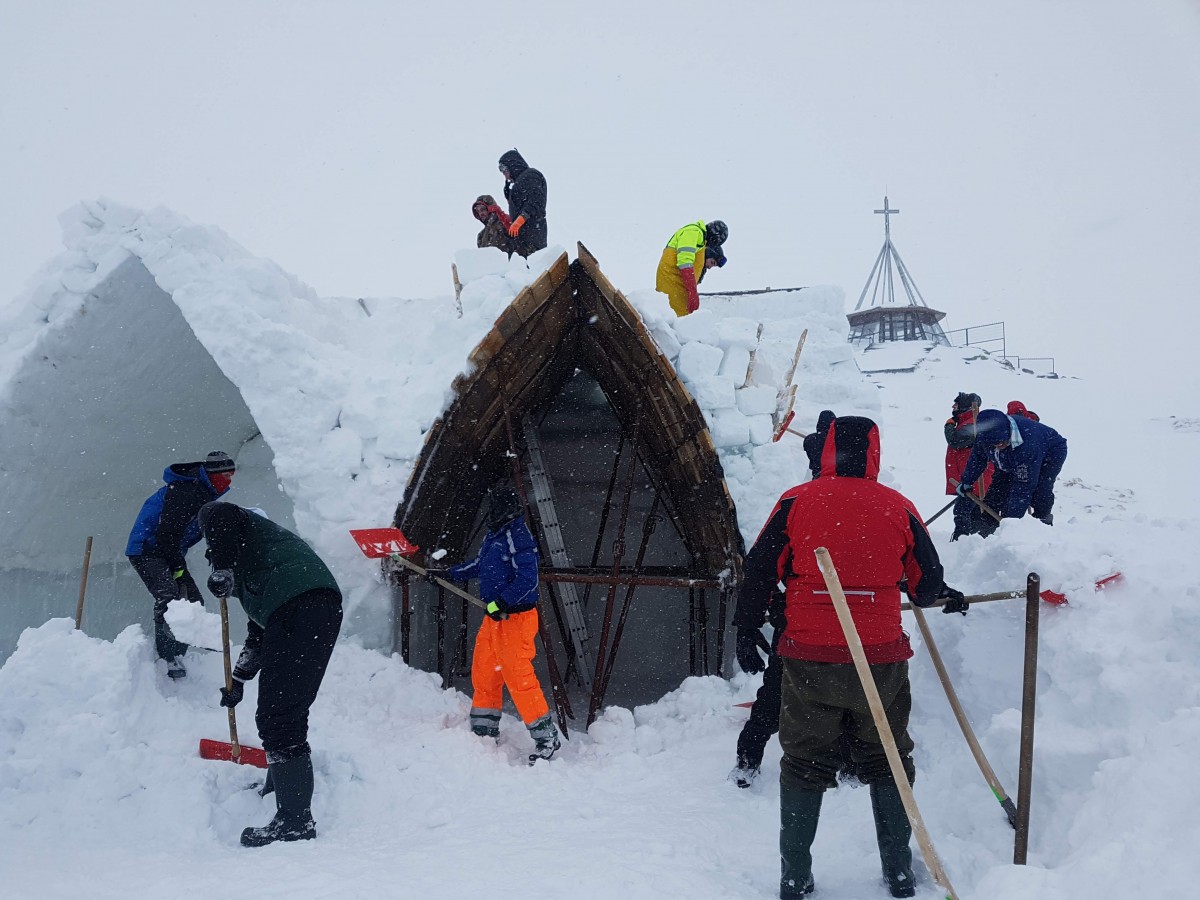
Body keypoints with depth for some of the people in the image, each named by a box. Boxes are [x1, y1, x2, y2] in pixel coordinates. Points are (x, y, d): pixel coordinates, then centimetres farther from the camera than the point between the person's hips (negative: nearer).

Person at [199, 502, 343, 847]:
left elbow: (218, 515, -10)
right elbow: (258, 634, 41)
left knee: (278, 719, -8)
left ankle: (296, 819, -9)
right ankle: (278, 784, 42)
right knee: (287, 711, 25)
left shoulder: (238, 523, 20)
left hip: (298, 607, -9)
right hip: (325, 606, 9)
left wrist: (222, 570, -4)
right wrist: (239, 680, 44)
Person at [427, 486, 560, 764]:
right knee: (483, 673, 16)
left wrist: (502, 601, -30)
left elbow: (527, 578, -23)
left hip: (515, 618, -10)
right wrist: (447, 574, 34)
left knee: (518, 678, -11)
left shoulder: (518, 537, -16)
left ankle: (546, 737, -3)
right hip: (494, 616, 10)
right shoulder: (493, 535, 14)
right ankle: (484, 731, 29)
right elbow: (479, 566, 30)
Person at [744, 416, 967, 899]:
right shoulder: (898, 507, -1)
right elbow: (927, 585, 7)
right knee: (888, 762, 17)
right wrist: (947, 597, 30)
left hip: (808, 659, -1)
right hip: (881, 660, 1)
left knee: (804, 764, 11)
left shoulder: (796, 502, -4)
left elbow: (758, 573, -1)